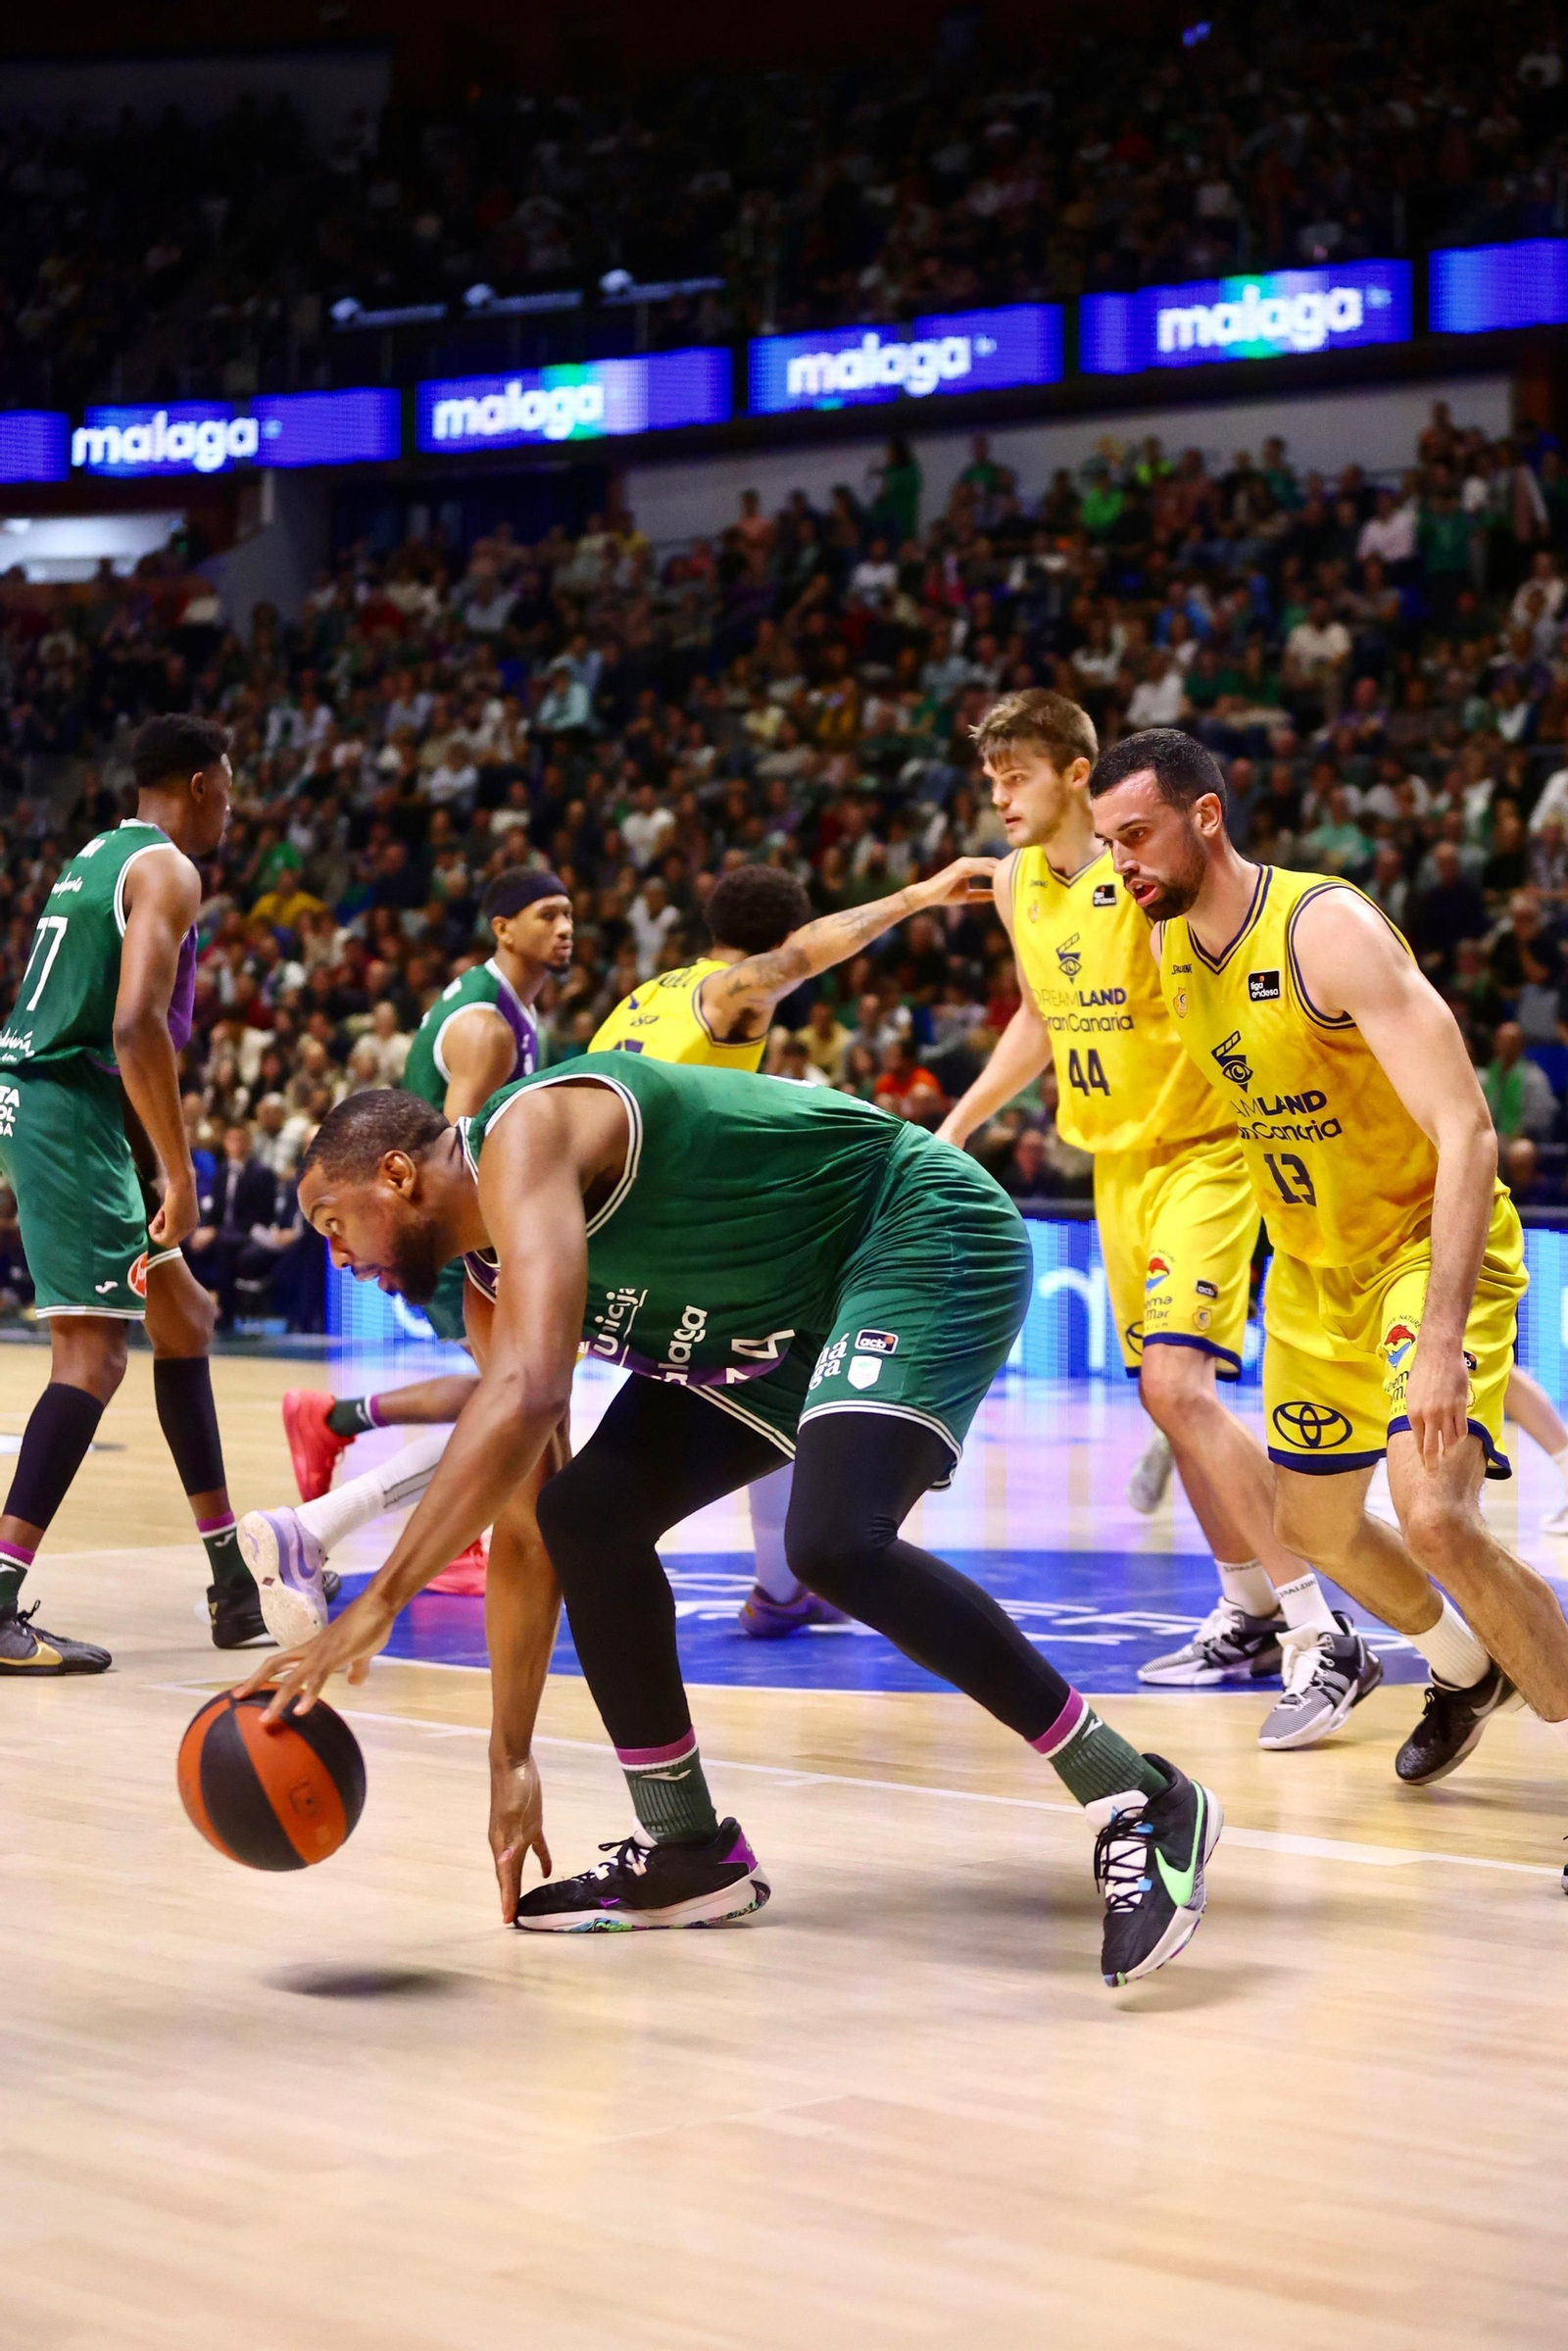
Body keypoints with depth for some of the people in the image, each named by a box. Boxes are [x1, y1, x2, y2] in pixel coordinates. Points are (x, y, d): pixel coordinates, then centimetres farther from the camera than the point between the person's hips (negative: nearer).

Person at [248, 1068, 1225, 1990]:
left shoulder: (524, 1133, -21)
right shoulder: (493, 1275, 8)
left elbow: (529, 1395, -37)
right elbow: (522, 1529, 13)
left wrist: (381, 1601, -37)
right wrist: (512, 1759, 12)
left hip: (926, 1237, -10)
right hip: (795, 1316, 10)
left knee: (835, 1542, -30)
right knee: (588, 1518, 2)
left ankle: (1138, 1803, -21)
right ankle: (690, 1854, 14)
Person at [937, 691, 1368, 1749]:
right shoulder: (1018, 885, 5)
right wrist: (957, 1126, 24)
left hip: (1205, 1152, -8)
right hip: (1118, 1161, 8)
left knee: (1178, 1386, -21)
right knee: (1167, 1396, 12)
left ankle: (1323, 1638, -19)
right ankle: (1251, 1613, 28)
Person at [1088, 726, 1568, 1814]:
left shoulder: (1329, 927, -26)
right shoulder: (1178, 951, -1)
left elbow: (1465, 1133, -31)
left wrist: (1441, 1342, -38)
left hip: (1434, 1242, -8)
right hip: (1314, 1265, 8)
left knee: (1436, 1516, -26)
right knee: (1314, 1523, 17)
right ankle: (1467, 1669, 45)